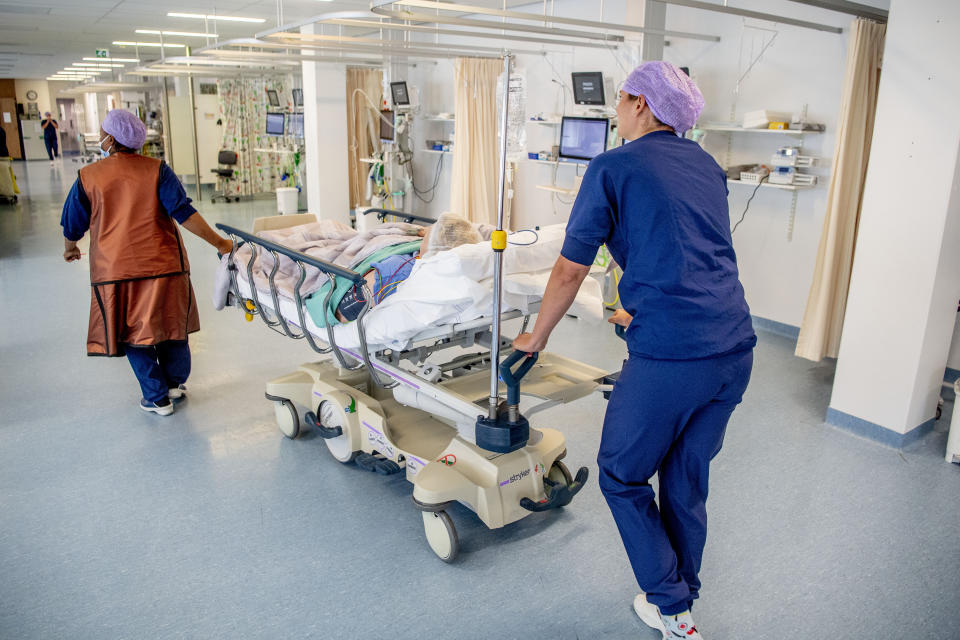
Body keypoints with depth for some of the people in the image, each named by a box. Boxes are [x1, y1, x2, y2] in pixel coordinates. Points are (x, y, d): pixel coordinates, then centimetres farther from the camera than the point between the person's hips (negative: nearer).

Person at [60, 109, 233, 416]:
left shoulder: (88, 177, 0)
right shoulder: (156, 170, -3)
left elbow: (73, 226, 10)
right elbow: (184, 213, -11)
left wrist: (69, 248, 30)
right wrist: (218, 242, -6)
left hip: (115, 271, 0)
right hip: (164, 265, 0)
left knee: (134, 333, 12)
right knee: (171, 323, 18)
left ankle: (157, 398, 18)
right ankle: (175, 383, 31)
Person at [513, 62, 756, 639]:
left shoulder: (613, 168, -2)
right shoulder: (707, 166, 17)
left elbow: (570, 271, -1)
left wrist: (535, 339, 14)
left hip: (669, 358, -7)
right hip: (736, 351, 7)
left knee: (623, 478, 14)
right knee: (687, 480, 22)